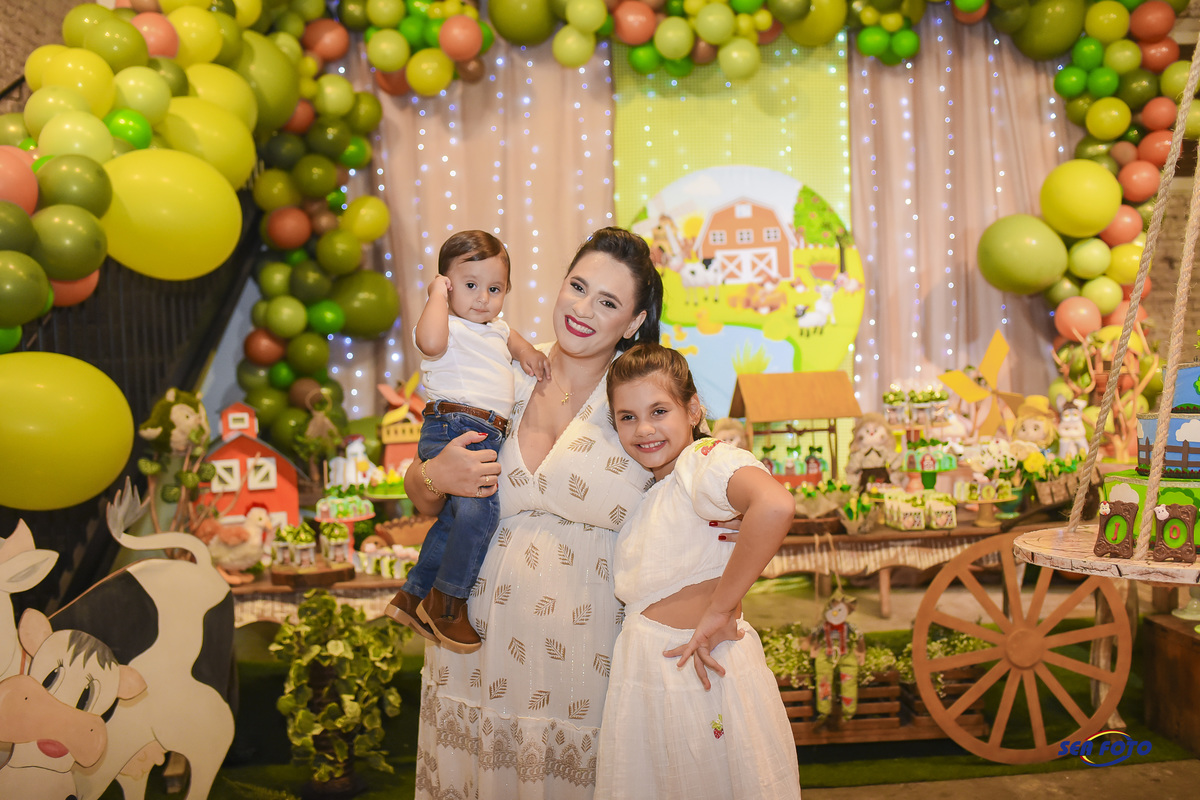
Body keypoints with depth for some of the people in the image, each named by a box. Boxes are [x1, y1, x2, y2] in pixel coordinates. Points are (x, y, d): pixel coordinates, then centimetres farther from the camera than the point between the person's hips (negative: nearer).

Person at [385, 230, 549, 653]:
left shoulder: (496, 328, 22)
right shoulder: (446, 325, -6)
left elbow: (509, 337, 45)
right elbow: (431, 341, -29)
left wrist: (525, 350, 23)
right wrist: (438, 295, -15)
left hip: (488, 437, 10)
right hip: (452, 430, -10)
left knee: (455, 521, 14)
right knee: (480, 507, -28)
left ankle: (412, 598, 30)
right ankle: (446, 601, -11)